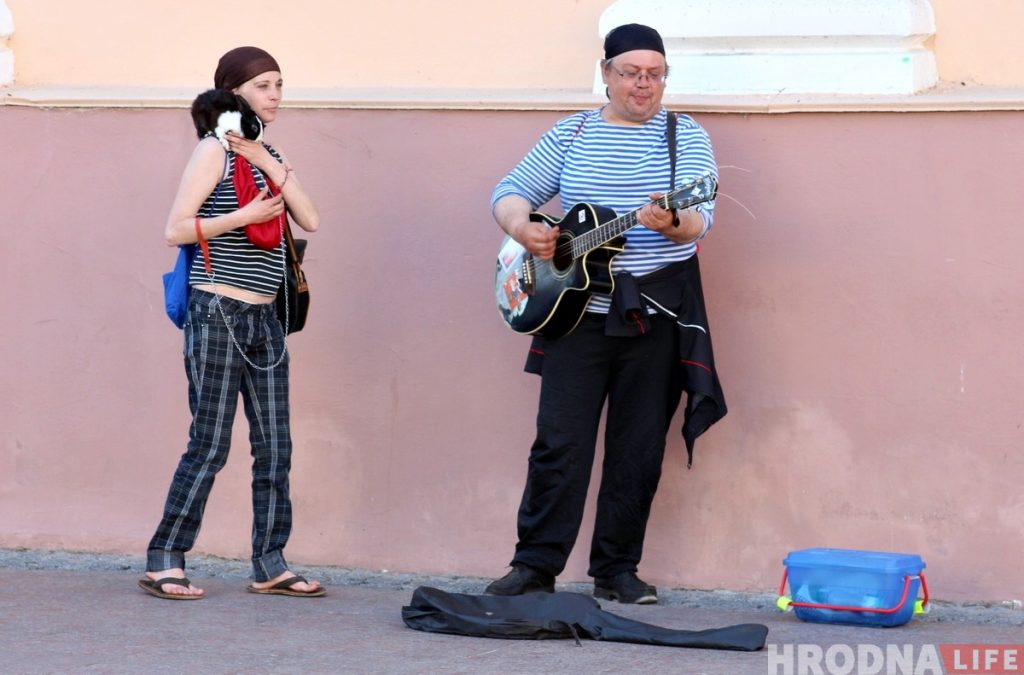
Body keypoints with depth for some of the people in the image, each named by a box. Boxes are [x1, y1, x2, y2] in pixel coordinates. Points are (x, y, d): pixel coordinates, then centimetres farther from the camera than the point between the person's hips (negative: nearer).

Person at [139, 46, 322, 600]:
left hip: (263, 319, 7)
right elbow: (176, 229, -12)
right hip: (218, 313, -7)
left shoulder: (269, 156, 16)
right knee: (210, 445, -7)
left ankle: (269, 565, 11)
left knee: (275, 446, 5)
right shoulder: (215, 151, -6)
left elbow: (310, 220, 3)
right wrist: (244, 216, -17)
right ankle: (163, 564, 1)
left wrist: (270, 164, -5)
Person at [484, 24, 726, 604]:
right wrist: (522, 228, -14)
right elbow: (510, 192, 8)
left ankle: (617, 570, 13)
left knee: (639, 450, 3)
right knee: (560, 442, -2)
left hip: (657, 312, -1)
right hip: (577, 307, 1)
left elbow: (700, 219, -10)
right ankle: (536, 565, 5)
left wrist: (670, 223, -33)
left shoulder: (685, 136, 2)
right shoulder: (571, 134, 8)